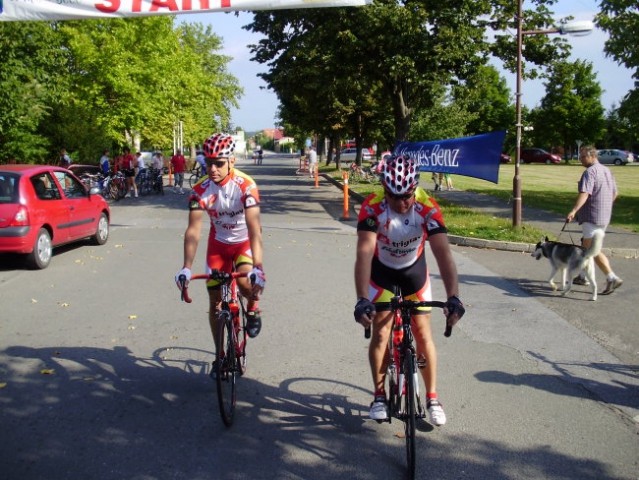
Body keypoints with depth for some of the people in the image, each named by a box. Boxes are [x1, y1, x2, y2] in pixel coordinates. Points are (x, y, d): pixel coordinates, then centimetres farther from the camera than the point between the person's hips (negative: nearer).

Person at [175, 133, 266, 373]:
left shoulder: (246, 185, -28)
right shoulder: (201, 189, -21)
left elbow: (254, 228, -35)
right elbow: (193, 229, -26)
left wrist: (257, 267, -45)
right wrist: (186, 268, -37)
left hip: (244, 241, -3)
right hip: (219, 242, 3)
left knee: (246, 282, -31)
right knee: (215, 300, 1)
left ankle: (253, 306, 5)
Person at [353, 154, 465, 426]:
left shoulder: (428, 208, -31)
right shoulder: (372, 207, -33)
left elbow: (443, 253, -36)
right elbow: (364, 253, -41)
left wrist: (453, 297, -48)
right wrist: (362, 300, -52)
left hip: (414, 270, 1)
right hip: (382, 271, -1)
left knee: (423, 335, 0)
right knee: (380, 334, -6)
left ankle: (432, 398, 15)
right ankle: (379, 396, 14)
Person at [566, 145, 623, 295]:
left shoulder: (590, 172, -14)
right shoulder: (607, 171, 15)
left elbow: (584, 194, -28)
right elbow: (614, 193, 22)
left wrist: (573, 211, -37)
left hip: (592, 216, -10)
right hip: (604, 216, 10)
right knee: (586, 246, 19)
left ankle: (612, 278, -18)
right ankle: (582, 276, 26)